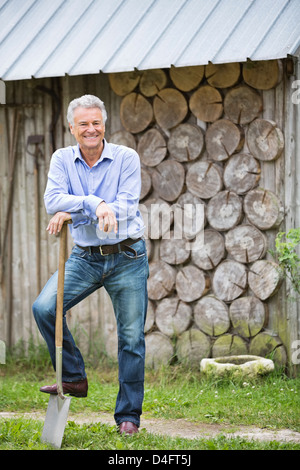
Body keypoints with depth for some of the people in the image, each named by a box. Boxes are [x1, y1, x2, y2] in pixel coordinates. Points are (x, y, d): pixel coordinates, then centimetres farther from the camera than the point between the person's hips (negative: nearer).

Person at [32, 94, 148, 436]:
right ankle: (73, 378, 1)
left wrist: (73, 212, -23)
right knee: (44, 308, -17)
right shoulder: (62, 159, 2)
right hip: (85, 256, 2)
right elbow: (53, 200, -13)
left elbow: (126, 205, -16)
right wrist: (96, 204, -28)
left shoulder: (126, 158, -5)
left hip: (127, 257, -2)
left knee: (131, 336, 0)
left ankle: (128, 414, 12)